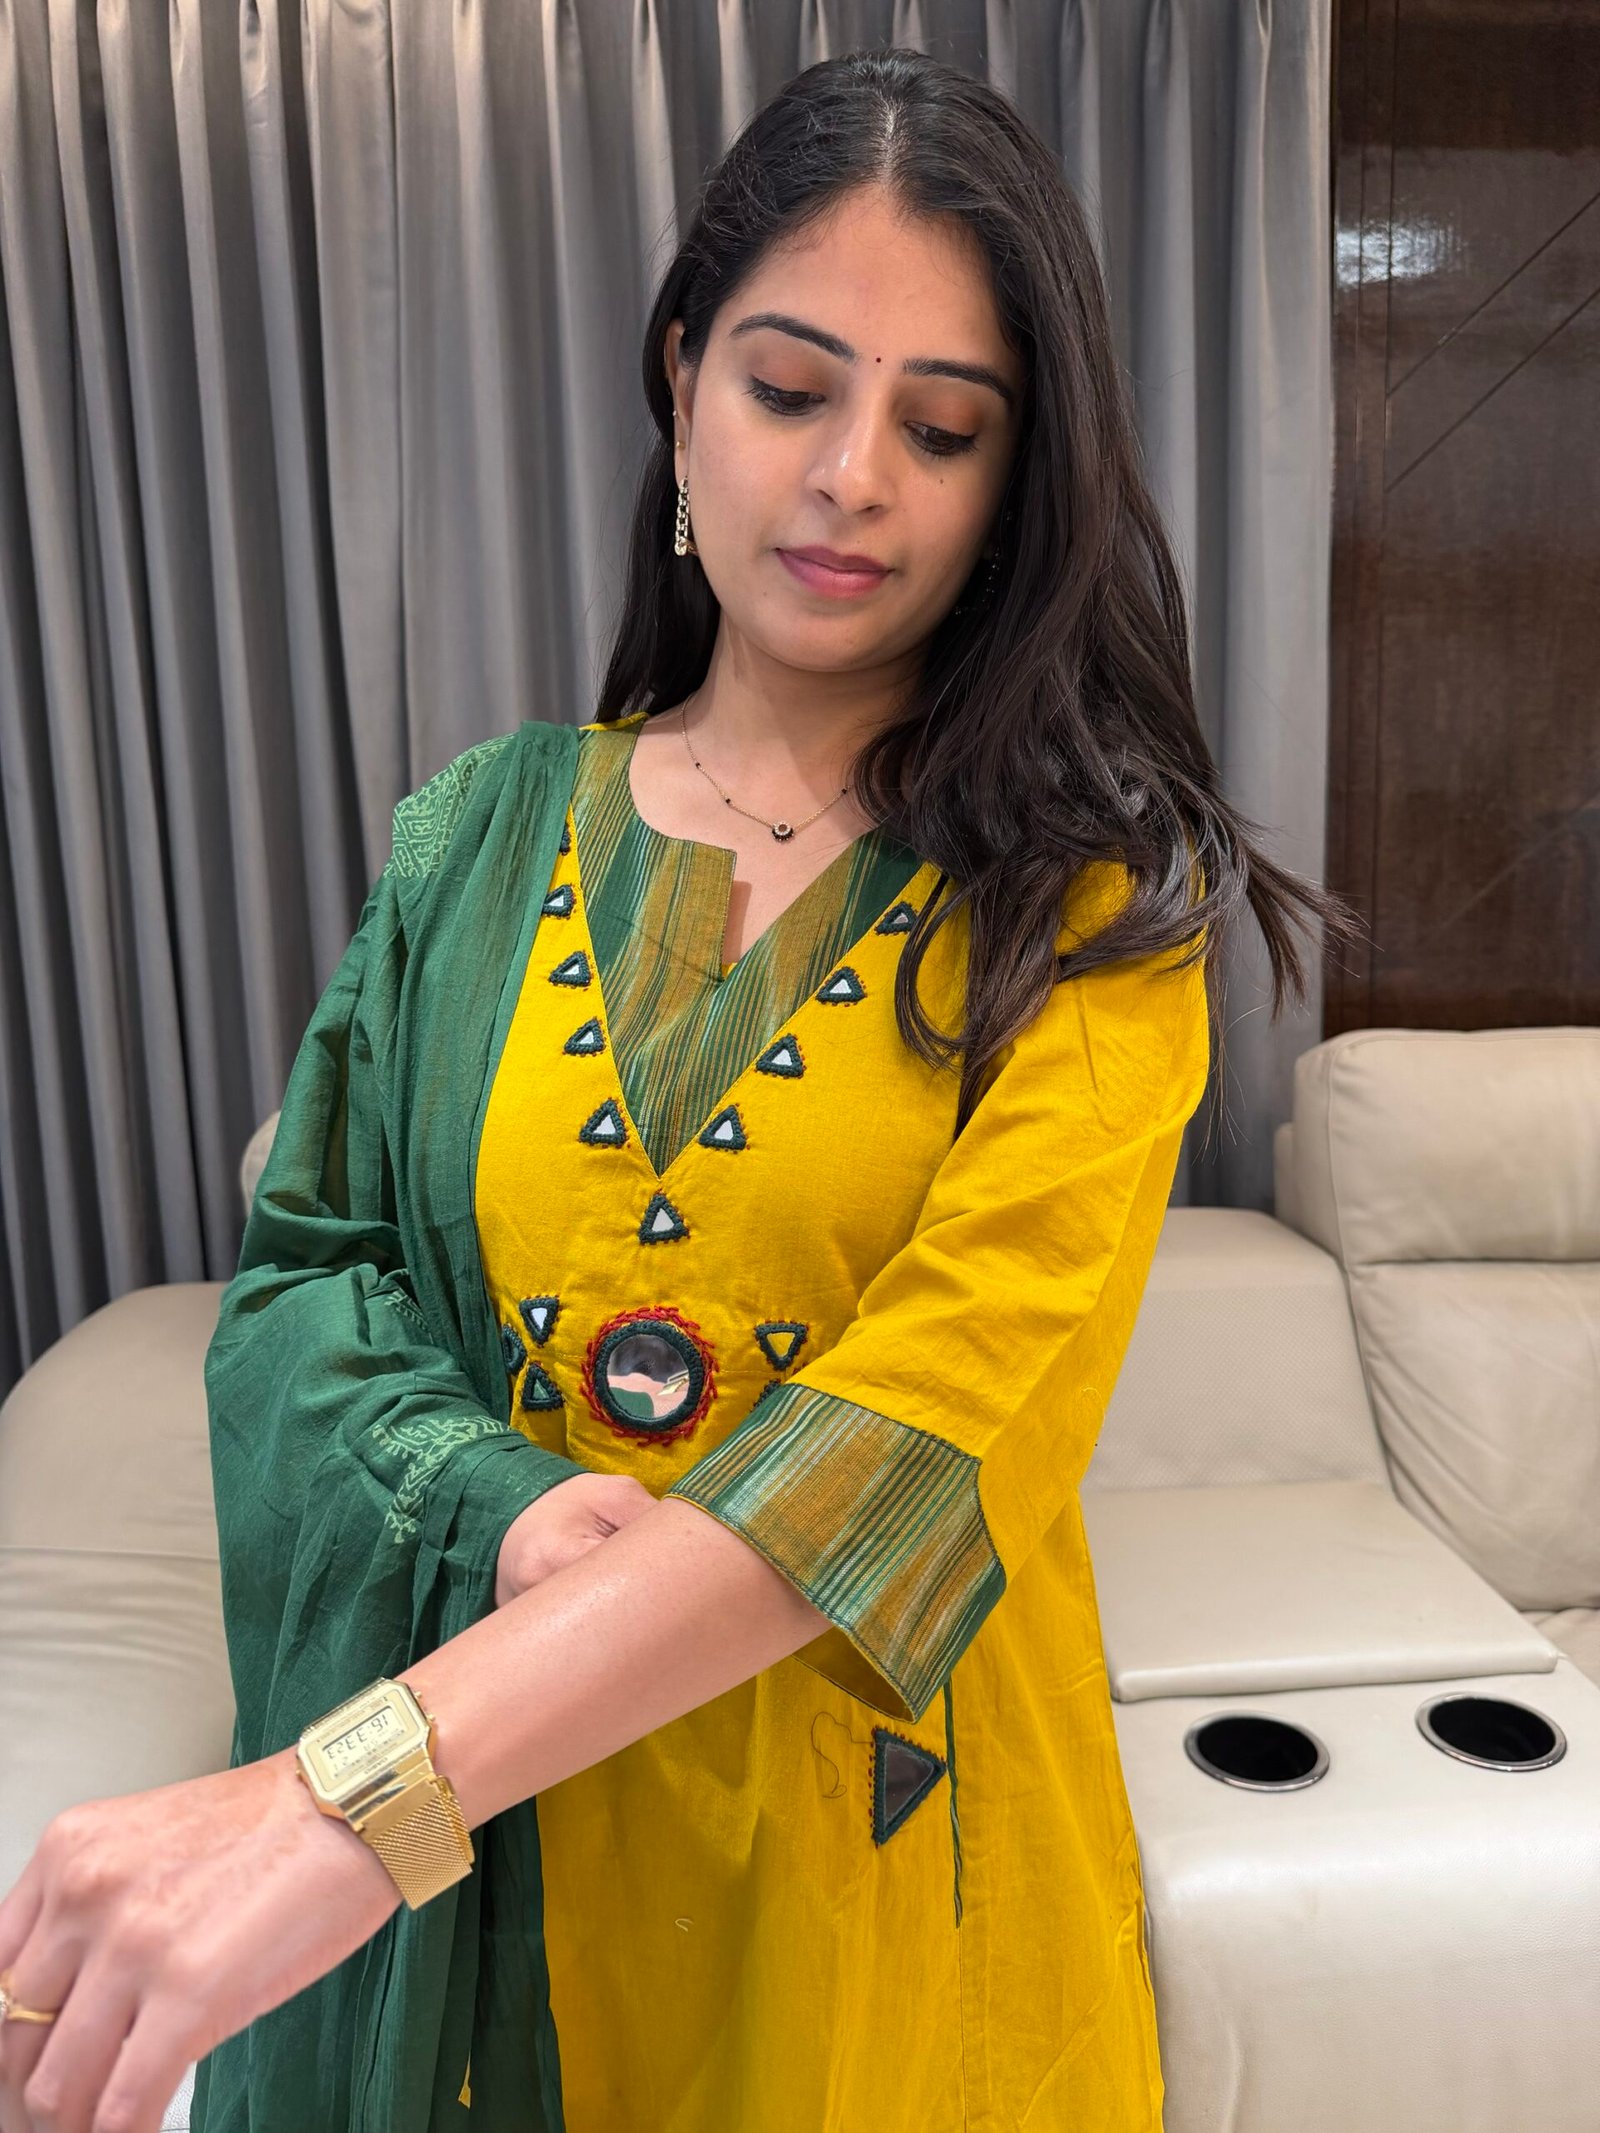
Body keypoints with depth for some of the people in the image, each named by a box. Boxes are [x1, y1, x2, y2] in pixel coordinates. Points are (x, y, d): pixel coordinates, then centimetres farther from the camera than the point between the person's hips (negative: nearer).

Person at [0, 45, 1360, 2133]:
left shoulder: (1088, 902, -12)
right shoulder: (481, 835, -2)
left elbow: (949, 1406, -25)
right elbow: (303, 1274, -1)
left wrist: (361, 1788, -34)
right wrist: (501, 1503, -22)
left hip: (892, 1788, -1)